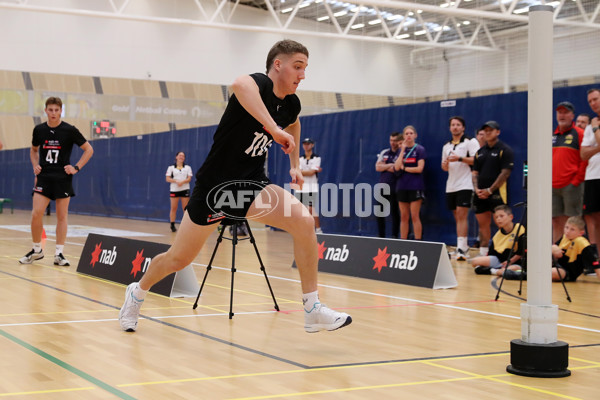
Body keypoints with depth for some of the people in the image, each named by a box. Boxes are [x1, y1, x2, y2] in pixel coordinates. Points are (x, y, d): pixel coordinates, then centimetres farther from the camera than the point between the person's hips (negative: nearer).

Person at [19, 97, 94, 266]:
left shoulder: (69, 130, -7)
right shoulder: (39, 129, 2)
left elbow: (89, 149, 0)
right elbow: (34, 150, 20)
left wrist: (76, 167, -9)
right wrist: (35, 166, 3)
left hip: (63, 178, -2)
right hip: (44, 177, 2)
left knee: (62, 216, 2)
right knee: (36, 214, -8)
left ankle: (59, 254, 9)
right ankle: (37, 250, 10)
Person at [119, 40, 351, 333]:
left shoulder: (291, 104, 2)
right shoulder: (260, 84, -20)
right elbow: (239, 84, -49)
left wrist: (295, 164, 22)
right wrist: (274, 130, -51)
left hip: (251, 185, 6)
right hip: (214, 185, -5)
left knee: (304, 221, -20)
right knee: (178, 259, 7)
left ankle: (313, 310, -12)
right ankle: (137, 293, 39)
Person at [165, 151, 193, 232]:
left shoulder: (188, 167, 10)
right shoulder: (171, 168, 8)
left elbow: (189, 179, 1)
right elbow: (168, 179, 0)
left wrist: (182, 182, -18)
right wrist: (176, 181, -16)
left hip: (185, 189, 0)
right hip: (174, 189, 0)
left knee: (186, 208, -2)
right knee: (173, 208, -2)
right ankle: (172, 226, 3)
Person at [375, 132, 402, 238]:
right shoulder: (384, 152, 13)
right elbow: (378, 167, 4)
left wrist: (384, 167, -6)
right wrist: (391, 165, -7)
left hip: (394, 189, -6)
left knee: (394, 213, -1)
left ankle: (394, 237, 6)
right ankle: (381, 237, 17)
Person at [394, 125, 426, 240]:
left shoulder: (420, 149, -1)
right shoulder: (402, 149, 12)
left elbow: (419, 168, -10)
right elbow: (397, 167, -3)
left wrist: (404, 168, -4)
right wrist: (403, 150, -6)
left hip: (415, 187, -5)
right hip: (402, 186, 5)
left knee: (414, 216, -6)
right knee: (404, 217, 6)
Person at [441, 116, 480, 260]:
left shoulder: (470, 142, -1)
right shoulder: (446, 146, 18)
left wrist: (460, 158, -20)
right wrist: (445, 164, 0)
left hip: (465, 185, -7)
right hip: (450, 186, 7)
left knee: (462, 216, -15)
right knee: (457, 217, 10)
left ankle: (461, 249, -21)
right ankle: (464, 246, 20)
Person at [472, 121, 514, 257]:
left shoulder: (505, 150, -3)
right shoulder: (480, 151, 17)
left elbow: (505, 173, -10)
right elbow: (474, 172, 16)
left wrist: (490, 190, -15)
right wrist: (476, 189, -2)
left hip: (496, 193, -7)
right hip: (480, 194, 7)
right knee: (483, 224, 10)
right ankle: (483, 253, 16)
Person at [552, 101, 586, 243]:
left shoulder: (579, 134, 0)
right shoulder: (552, 136, 17)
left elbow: (585, 159, -6)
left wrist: (577, 180, -12)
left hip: (571, 186, -6)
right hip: (553, 186, 6)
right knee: (556, 223, 7)